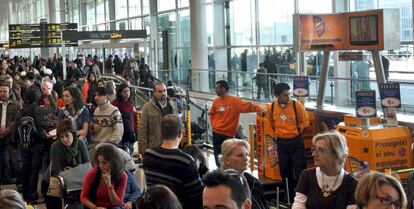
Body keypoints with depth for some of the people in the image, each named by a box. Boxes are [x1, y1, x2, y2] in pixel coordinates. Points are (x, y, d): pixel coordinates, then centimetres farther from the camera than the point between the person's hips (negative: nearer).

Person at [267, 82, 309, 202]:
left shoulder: (297, 105, -13)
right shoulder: (271, 108, -5)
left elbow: (304, 123, -2)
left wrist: (295, 133, 2)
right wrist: (279, 134, 11)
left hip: (296, 142, -3)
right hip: (281, 143, 3)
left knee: (300, 170, -2)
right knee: (285, 172, 12)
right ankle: (289, 197, 26)